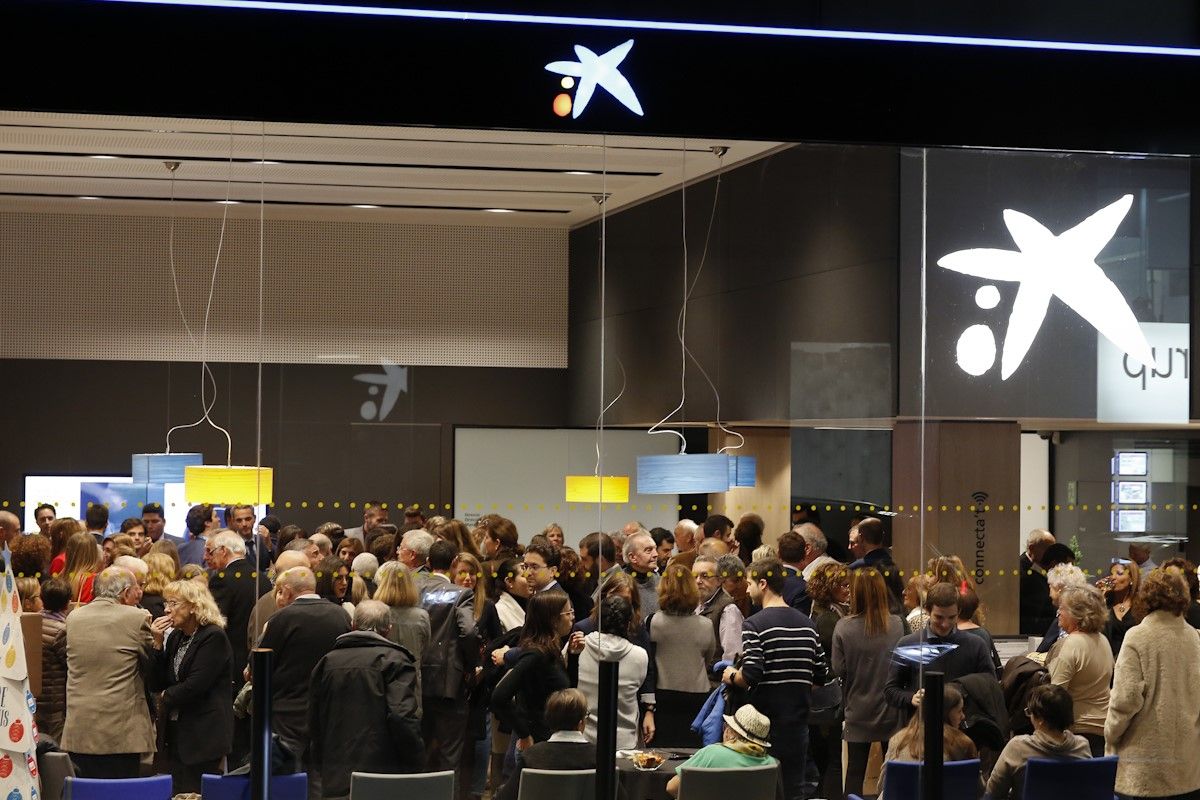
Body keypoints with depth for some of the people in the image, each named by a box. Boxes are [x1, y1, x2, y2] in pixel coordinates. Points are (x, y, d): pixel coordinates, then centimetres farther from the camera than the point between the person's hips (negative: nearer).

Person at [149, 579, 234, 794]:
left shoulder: (214, 637, -12)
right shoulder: (175, 637, 13)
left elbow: (196, 685, -19)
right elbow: (160, 682, 8)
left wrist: (167, 696, -3)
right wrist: (158, 643, -2)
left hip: (204, 735, -8)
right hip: (178, 733, 8)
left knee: (194, 793, -8)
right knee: (178, 792, 8)